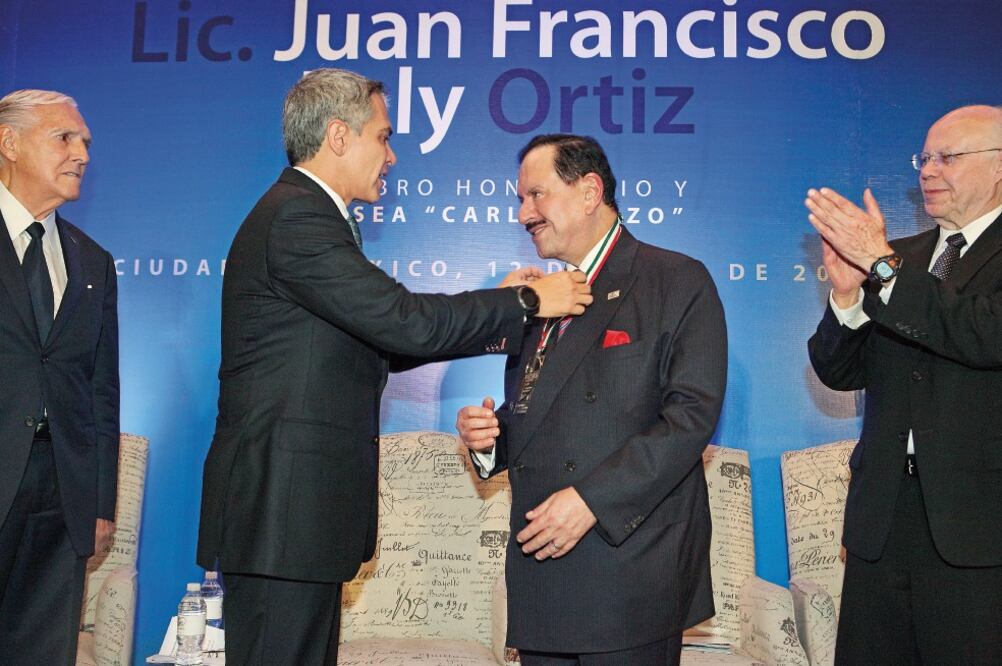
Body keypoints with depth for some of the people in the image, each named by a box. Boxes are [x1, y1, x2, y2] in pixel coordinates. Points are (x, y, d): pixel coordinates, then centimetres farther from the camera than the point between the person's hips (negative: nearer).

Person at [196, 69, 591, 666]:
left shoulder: (306, 214, 18)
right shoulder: (296, 218, -15)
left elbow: (377, 341, 16)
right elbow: (401, 320, -22)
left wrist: (502, 315, 11)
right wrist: (526, 302, -10)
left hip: (300, 504, 10)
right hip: (280, 508, -10)